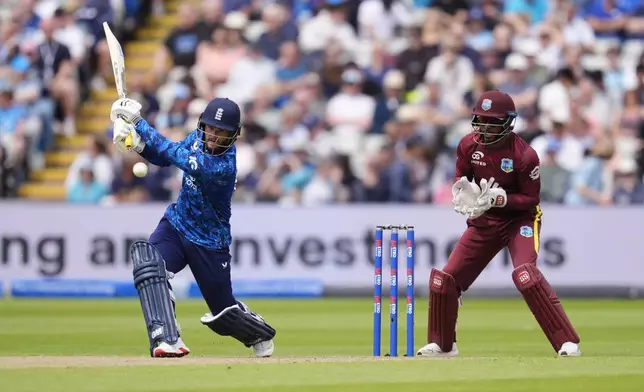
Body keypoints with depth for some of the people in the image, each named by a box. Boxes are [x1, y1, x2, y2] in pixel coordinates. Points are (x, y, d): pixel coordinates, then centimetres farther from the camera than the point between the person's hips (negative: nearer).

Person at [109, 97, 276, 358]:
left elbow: (172, 153, -36)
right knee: (148, 262, -27)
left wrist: (137, 121, -32)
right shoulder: (199, 137, -8)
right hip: (176, 224, 6)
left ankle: (260, 335, 43)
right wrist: (137, 143, -19)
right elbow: (165, 157, 2)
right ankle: (167, 339, -31)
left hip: (209, 242, -6)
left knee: (223, 310, 8)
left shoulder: (222, 166, -31)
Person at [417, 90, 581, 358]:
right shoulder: (469, 145, -7)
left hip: (520, 218, -6)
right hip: (484, 221, 6)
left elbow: (531, 199, -15)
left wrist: (499, 199, -30)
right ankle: (442, 344, 25)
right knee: (444, 279, 2)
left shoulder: (524, 155, -22)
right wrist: (463, 193, -16)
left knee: (525, 273, -31)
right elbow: (460, 181, 8)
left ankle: (567, 342, -25)